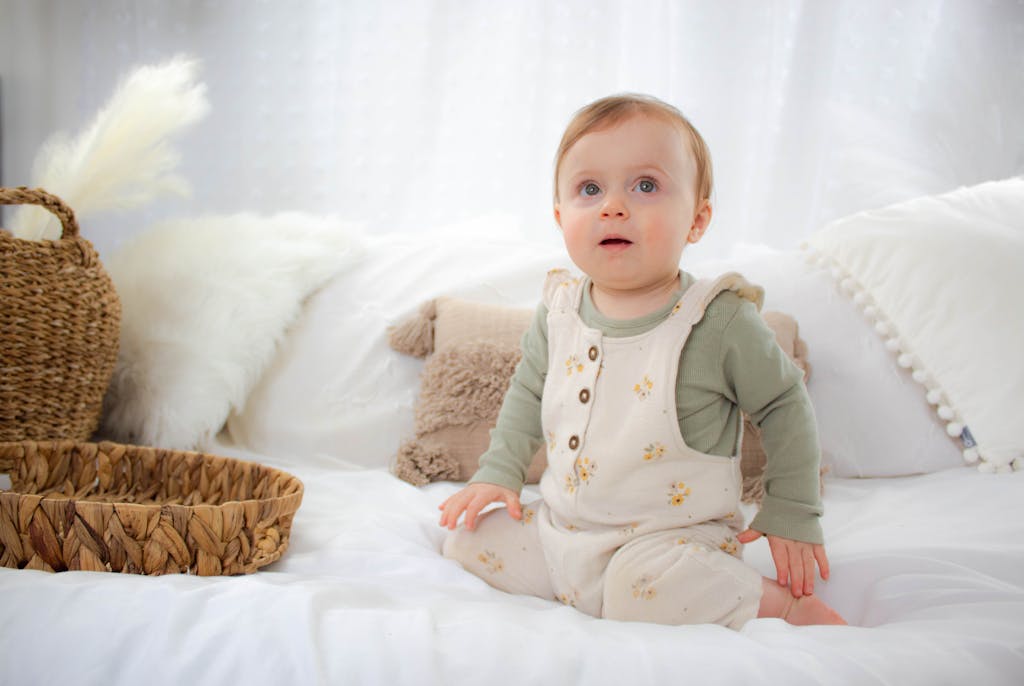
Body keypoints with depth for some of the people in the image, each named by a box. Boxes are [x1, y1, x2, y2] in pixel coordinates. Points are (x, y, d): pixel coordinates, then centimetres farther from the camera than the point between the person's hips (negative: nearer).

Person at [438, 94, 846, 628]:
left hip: (673, 537, -5)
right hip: (561, 525, 6)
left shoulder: (719, 320, -16)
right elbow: (528, 391, 16)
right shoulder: (559, 310, -2)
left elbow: (784, 405, -4)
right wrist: (498, 472, 7)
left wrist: (792, 516, -2)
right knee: (465, 538, -3)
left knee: (643, 587, -34)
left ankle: (779, 603, -10)